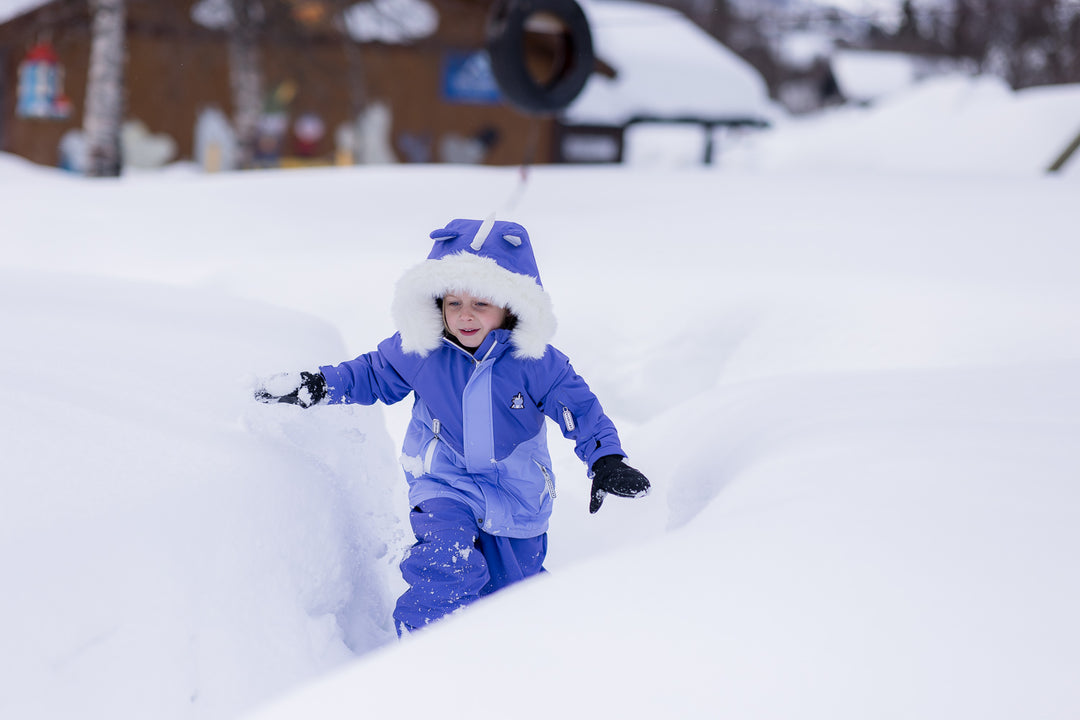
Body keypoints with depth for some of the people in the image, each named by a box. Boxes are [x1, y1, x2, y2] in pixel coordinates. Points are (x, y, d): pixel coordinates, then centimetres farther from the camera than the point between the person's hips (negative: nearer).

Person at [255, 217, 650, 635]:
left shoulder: (535, 364, -16)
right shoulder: (419, 351, -11)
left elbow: (581, 411, -9)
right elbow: (374, 375, 7)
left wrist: (607, 461, -20)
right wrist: (317, 386, -3)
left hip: (516, 491, 1)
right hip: (443, 485, -1)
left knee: (510, 586, 14)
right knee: (446, 565, -26)